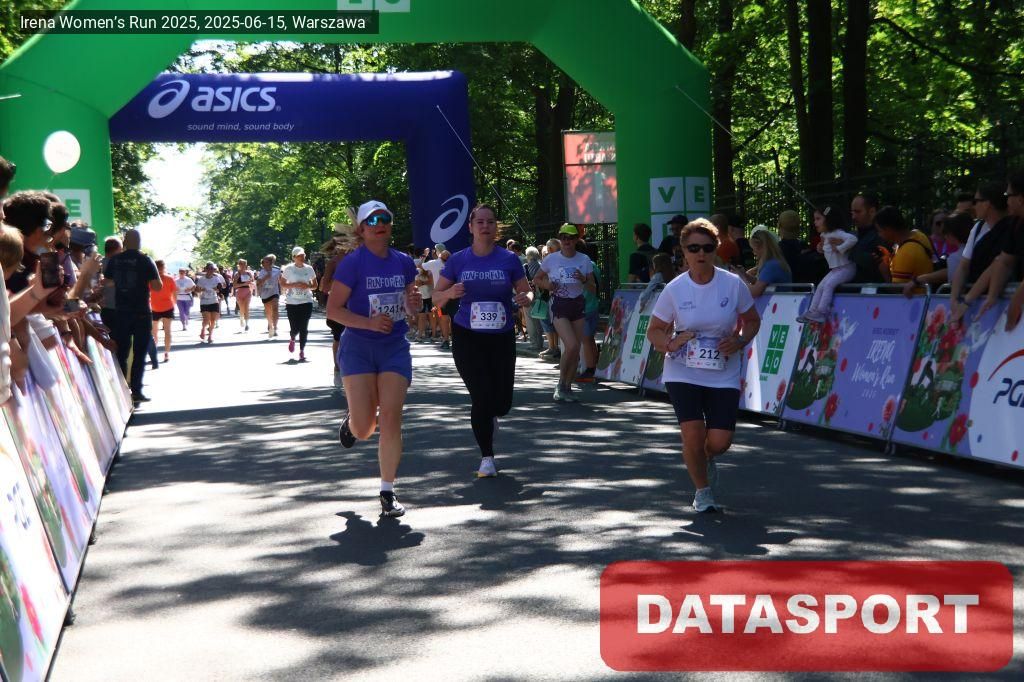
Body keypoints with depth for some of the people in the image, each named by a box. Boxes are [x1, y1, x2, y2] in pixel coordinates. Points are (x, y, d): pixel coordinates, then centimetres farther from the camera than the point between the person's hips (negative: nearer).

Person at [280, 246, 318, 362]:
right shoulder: (288, 269, -2)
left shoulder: (309, 269, 4)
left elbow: (315, 285, 11)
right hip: (292, 303, -1)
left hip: (306, 302, 1)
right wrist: (294, 285, -14)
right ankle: (292, 339, 32)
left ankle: (302, 351, 6)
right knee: (294, 328, -3)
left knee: (304, 328, -3)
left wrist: (307, 286, -10)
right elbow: (282, 285, 1)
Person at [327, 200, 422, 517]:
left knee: (391, 421, -5)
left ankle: (388, 493, 6)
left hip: (395, 347, 3)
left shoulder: (403, 262, 5)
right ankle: (350, 421, 34)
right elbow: (333, 309, -10)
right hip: (358, 347, -3)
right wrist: (369, 322, -23)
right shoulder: (353, 262, -9)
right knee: (363, 428, -6)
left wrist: (414, 302, -7)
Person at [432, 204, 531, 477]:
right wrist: (450, 293, -17)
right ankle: (487, 458, 11)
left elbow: (526, 291, 6)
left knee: (502, 401, 1)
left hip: (502, 336, 1)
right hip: (467, 336, -1)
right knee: (481, 397, -6)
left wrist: (526, 298, -18)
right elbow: (437, 295, 6)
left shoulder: (509, 259, 0)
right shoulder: (458, 260, 1)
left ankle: (491, 416, 41)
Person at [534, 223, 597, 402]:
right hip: (559, 306, -3)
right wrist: (547, 285, -11)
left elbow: (593, 288, 6)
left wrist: (584, 280, -15)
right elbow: (537, 279, 10)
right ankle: (561, 385, 1)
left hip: (578, 306, 3)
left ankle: (567, 387, 17)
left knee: (576, 350, 3)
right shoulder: (551, 259, -3)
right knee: (572, 346, -18)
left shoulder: (584, 260, 2)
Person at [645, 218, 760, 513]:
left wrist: (740, 341, -12)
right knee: (693, 433, -14)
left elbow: (752, 320, 8)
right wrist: (671, 343, -17)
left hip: (724, 374, 0)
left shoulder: (733, 284, -6)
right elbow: (654, 331, 4)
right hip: (683, 372, 0)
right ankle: (702, 491, 13)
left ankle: (707, 459, 34)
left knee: (720, 440, -7)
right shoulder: (674, 289, -6)